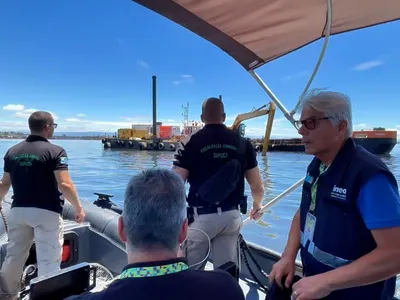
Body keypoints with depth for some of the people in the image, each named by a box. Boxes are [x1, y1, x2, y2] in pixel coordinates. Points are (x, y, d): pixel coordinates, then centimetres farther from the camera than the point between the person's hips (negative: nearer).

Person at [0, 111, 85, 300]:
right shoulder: (55, 151, -12)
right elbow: (64, 185, -20)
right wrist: (78, 207, -10)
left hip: (18, 210, 7)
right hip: (46, 212, -6)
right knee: (48, 260, 3)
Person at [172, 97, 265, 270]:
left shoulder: (190, 143, -8)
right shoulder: (242, 143, 3)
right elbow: (258, 187, 7)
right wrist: (257, 206, 27)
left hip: (201, 217, -3)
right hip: (232, 216, 4)